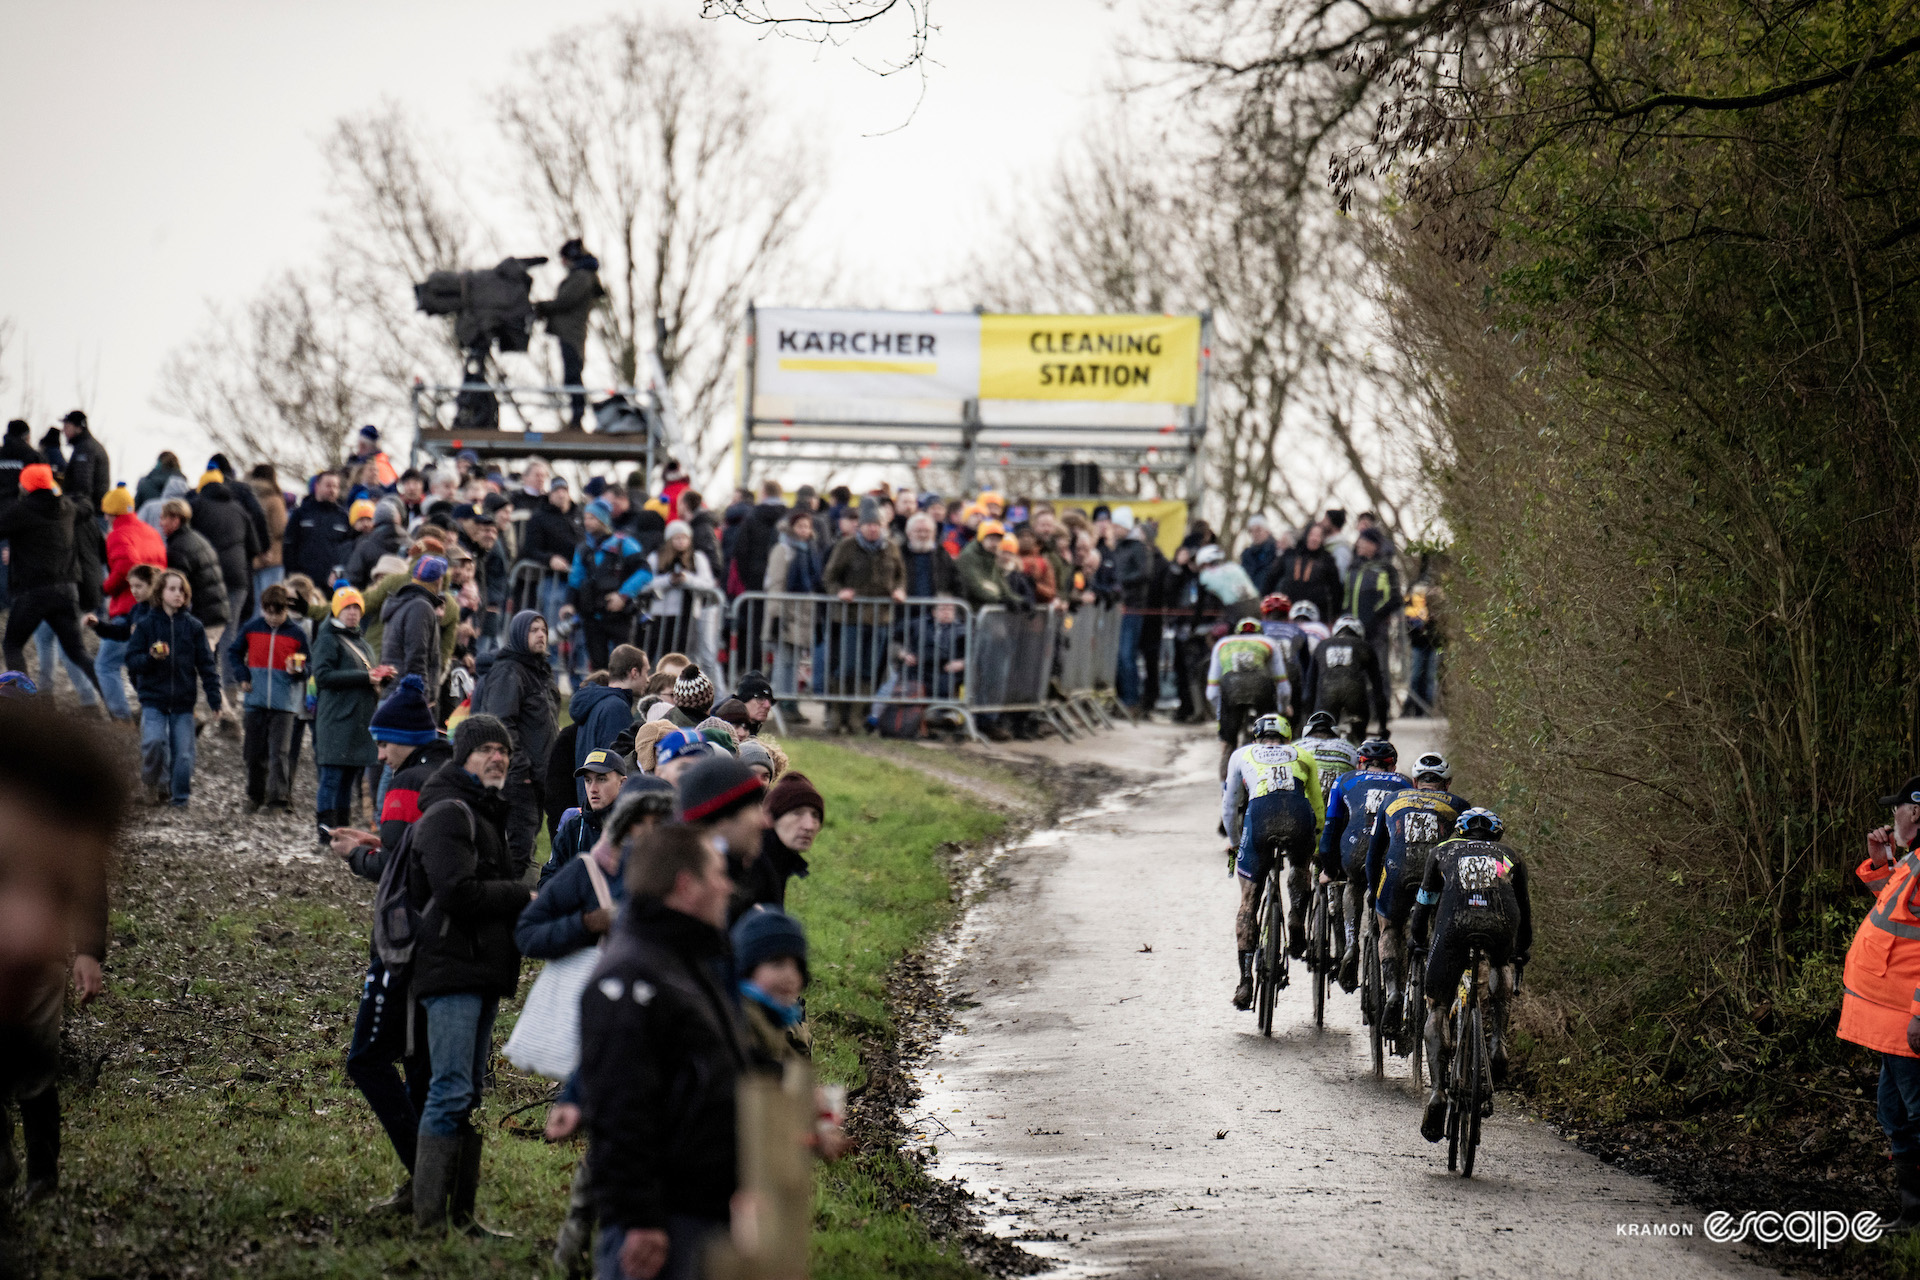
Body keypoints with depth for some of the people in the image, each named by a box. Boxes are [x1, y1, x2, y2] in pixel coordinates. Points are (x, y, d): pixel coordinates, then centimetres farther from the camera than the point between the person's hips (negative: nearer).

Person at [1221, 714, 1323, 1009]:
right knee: (1300, 865, 37)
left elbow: (1229, 810, 32)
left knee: (1248, 904, 11)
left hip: (1259, 818, -1)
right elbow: (1317, 807, 35)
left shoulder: (1242, 755, 30)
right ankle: (1297, 922, 16)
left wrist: (1237, 843, 47)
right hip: (1299, 816, 1)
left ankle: (1245, 981, 3)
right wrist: (1317, 849, 48)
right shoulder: (1301, 755, 31)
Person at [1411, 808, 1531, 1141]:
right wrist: (1521, 957, 58)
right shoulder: (1509, 857, 35)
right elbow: (1525, 913, 43)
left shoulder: (1444, 852, 34)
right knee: (1502, 966, 36)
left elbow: (1424, 904, 37)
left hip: (1455, 920, -1)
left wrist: (1419, 944, 53)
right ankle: (1498, 1043, 15)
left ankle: (1438, 1090, -6)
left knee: (1437, 1007, 13)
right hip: (1501, 922, 1)